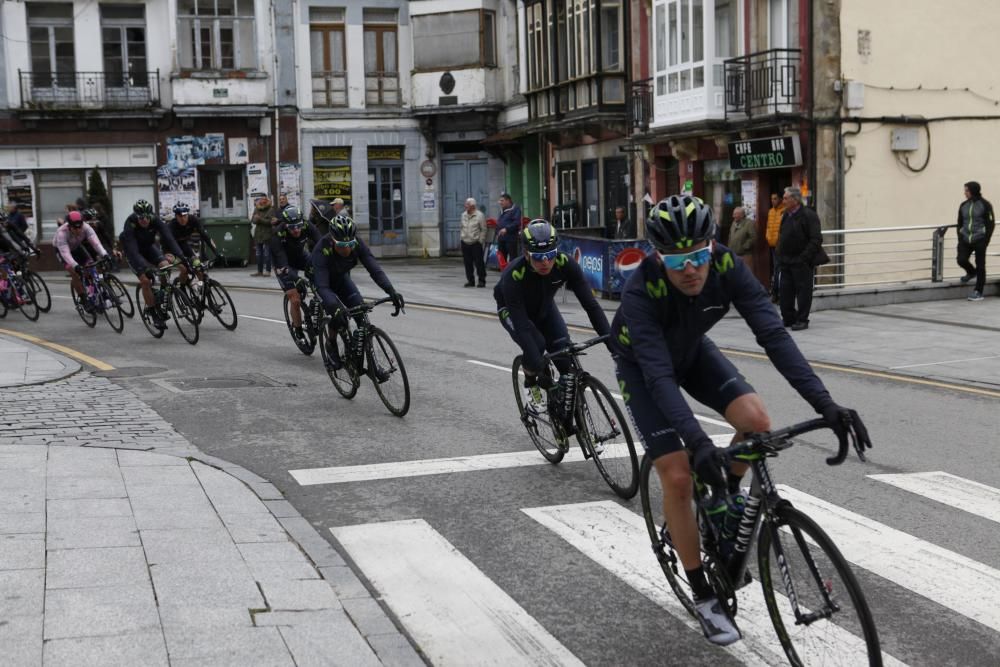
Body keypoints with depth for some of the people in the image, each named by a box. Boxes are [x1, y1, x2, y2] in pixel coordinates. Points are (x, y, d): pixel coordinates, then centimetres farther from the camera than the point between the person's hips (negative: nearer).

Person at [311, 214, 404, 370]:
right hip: (319, 276, -4)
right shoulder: (322, 250, -41)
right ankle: (332, 350, 2)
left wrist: (392, 292, -52)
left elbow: (375, 269, -36)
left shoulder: (357, 244, -30)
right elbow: (322, 286, -48)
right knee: (338, 314, -24)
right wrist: (335, 308, -65)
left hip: (341, 277, 4)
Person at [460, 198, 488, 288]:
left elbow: (483, 230, -5)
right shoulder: (463, 215, 11)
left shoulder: (479, 215, -6)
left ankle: (482, 281, 4)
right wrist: (462, 237, 11)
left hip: (476, 243, -5)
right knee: (467, 263, 6)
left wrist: (480, 241, -9)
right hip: (465, 243, 5)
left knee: (479, 262, -4)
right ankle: (470, 281, 14)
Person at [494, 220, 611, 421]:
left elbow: (589, 302, -33)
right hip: (511, 308, -3)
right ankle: (531, 384, 1)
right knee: (536, 344, -29)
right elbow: (521, 325, -44)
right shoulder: (513, 275, -41)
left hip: (544, 307, 3)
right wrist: (539, 367, -50)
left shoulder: (565, 264, -33)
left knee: (564, 350, -17)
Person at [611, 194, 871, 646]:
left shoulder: (727, 267, -29)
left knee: (756, 420, -20)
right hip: (642, 366, -4)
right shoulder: (641, 291, -38)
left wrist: (823, 402, -44)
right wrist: (696, 441, -57)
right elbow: (659, 374, -44)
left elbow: (772, 333, -34)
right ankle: (703, 598, 2)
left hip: (693, 352, 4)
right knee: (678, 476, -13)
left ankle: (726, 499, 11)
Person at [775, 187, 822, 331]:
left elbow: (816, 239, -15)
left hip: (802, 263, -8)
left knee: (803, 291, -1)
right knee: (784, 291, 8)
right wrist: (780, 256, 12)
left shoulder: (809, 215, -11)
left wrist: (805, 258, -20)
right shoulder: (786, 216, 14)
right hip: (786, 262, 8)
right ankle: (788, 318, 18)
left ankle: (802, 320, 5)